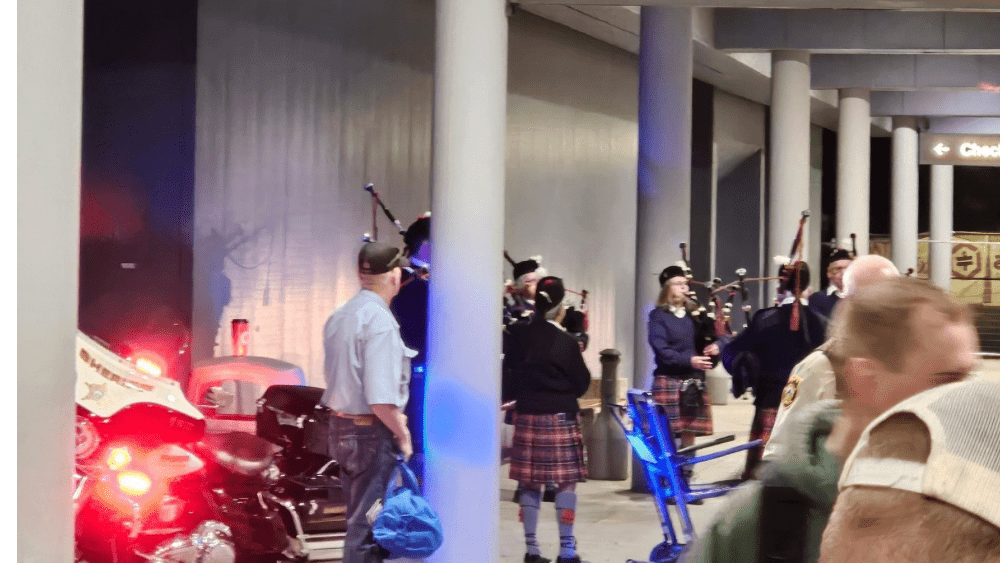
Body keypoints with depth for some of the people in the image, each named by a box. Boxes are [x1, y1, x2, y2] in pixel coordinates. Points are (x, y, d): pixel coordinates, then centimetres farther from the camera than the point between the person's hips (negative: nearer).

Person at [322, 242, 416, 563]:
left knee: (358, 517, 20)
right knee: (368, 524, -3)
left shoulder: (338, 316, 9)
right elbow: (381, 401, -25)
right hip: (373, 432, -9)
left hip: (340, 427, 9)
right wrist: (403, 435, -10)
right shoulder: (380, 321, -19)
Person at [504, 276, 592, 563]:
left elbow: (509, 376, 11)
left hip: (527, 415, 4)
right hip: (560, 416, -4)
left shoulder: (518, 336, 1)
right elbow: (581, 384, -4)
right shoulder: (566, 343, -11)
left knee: (530, 483, 7)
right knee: (566, 482, 2)